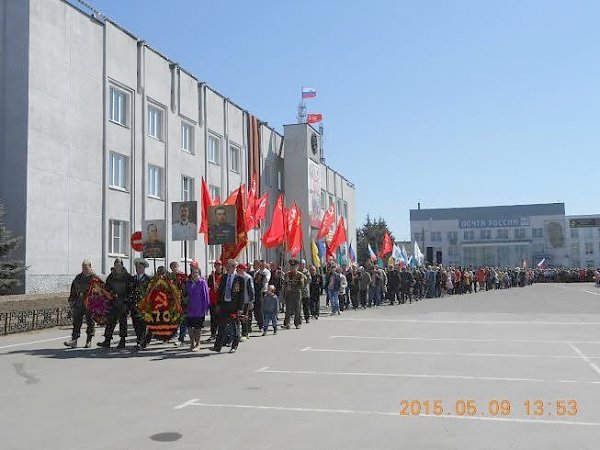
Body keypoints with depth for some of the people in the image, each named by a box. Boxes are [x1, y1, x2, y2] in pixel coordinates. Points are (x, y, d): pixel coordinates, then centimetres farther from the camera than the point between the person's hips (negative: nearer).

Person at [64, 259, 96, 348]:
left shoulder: (94, 277, -3)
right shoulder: (78, 277, 12)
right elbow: (73, 289, 20)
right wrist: (71, 300, 12)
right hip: (79, 304, 4)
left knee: (90, 323, 5)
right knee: (76, 322, -2)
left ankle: (89, 340, 15)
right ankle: (74, 340, -3)